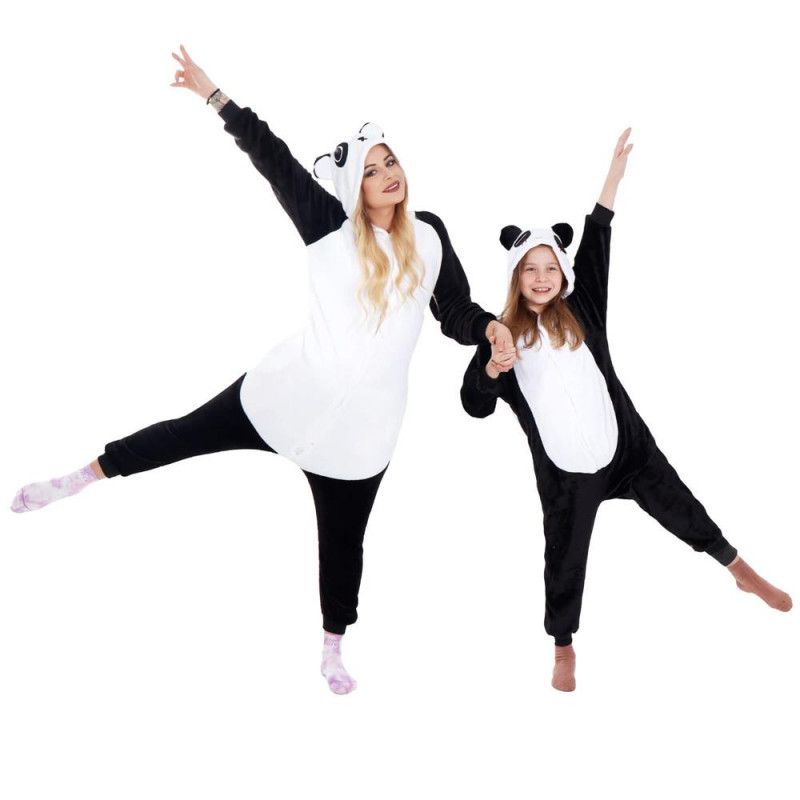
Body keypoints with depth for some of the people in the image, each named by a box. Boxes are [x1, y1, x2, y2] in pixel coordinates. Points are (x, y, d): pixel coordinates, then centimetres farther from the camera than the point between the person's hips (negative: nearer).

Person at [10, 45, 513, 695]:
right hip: (294, 391, -2)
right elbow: (273, 158, -10)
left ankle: (333, 649, 34)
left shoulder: (429, 236, 4)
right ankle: (77, 479, 24)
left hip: (363, 421, 2)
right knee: (190, 432, 2)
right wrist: (215, 95, -12)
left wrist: (489, 326, -13)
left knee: (343, 537, 14)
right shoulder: (330, 225, -6)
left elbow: (455, 308, 7)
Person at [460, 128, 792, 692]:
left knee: (682, 509, 14)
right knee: (565, 559, 13)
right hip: (564, 471, -1)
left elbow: (597, 241, -3)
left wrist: (618, 167, -6)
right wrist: (492, 369, -24)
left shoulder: (582, 310, 1)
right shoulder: (503, 334, -2)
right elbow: (476, 406, -4)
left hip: (626, 446, 1)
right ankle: (564, 649, 35)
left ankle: (744, 573, 41)